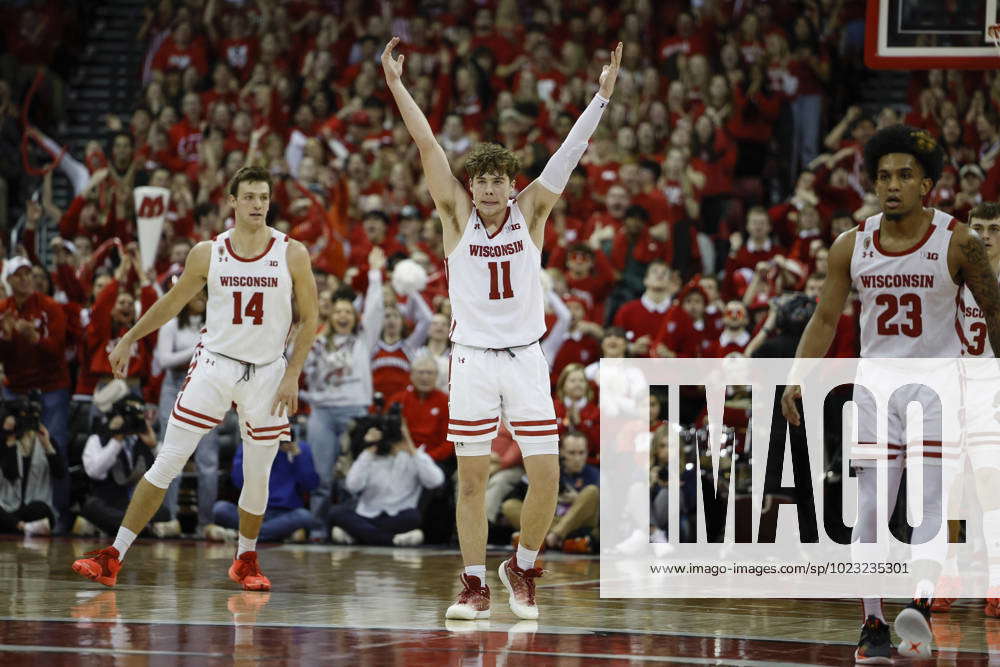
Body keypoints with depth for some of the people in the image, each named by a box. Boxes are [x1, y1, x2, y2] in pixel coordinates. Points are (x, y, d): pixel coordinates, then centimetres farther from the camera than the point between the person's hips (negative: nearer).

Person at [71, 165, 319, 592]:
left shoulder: (292, 254, -5)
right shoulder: (207, 253, -1)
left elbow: (309, 319, 1)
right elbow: (172, 302, 13)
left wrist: (292, 375, -7)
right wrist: (129, 340, 17)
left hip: (267, 374, 0)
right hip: (214, 366, 0)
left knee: (257, 476, 5)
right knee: (166, 463, -5)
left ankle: (245, 560, 28)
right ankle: (113, 556, -5)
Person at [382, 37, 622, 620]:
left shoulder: (531, 212, 3)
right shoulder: (457, 216, 2)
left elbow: (570, 153, -4)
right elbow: (427, 145, -5)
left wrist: (604, 93, -10)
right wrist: (397, 85, -10)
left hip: (526, 358, 0)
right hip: (473, 358, 0)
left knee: (547, 475, -7)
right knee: (472, 479, 1)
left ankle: (523, 569, 14)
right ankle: (476, 586, 10)